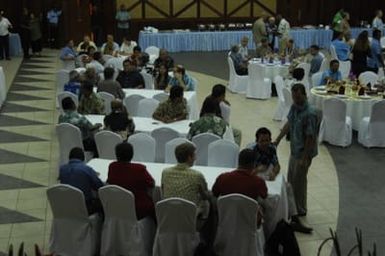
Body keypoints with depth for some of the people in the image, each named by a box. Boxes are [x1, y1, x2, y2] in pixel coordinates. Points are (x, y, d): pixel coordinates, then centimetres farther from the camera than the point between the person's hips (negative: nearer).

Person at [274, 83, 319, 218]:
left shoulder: (310, 114, -27)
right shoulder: (294, 107, -1)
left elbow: (310, 138, -24)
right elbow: (288, 124, 14)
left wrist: (304, 158, -21)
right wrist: (278, 140, 14)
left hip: (304, 152, -8)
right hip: (294, 150, 8)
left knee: (299, 181, 5)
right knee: (291, 179, 20)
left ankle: (300, 210, 23)